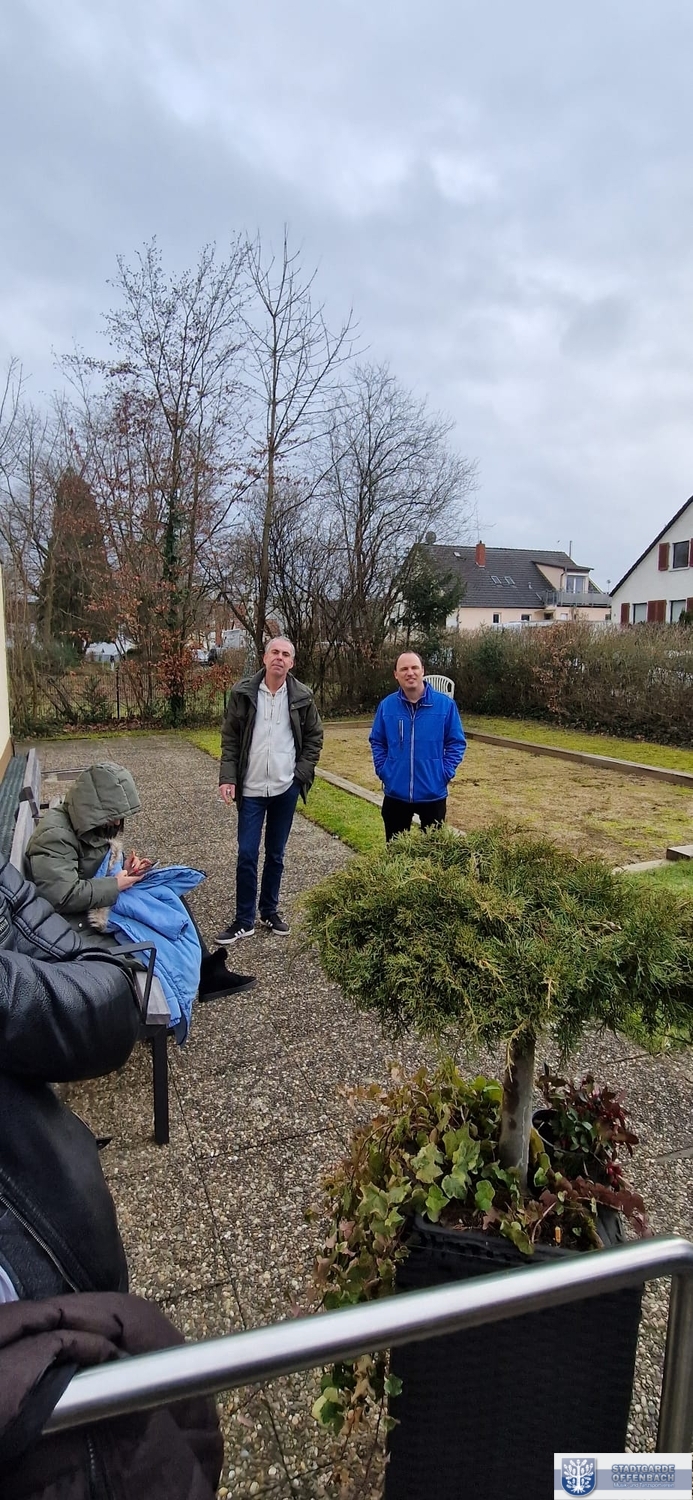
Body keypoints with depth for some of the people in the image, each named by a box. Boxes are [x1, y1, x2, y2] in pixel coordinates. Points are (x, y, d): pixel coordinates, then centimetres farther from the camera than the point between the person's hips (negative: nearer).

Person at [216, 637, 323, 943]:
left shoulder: (302, 697, -2)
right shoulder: (243, 693, -4)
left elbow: (314, 737, 7)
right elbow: (230, 738, -1)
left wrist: (302, 773, -3)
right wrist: (227, 777, -9)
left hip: (286, 788, 1)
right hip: (251, 789, -1)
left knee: (275, 854, 13)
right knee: (247, 855, 1)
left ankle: (270, 911, 29)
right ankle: (244, 921, 13)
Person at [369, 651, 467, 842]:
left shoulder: (445, 704, -7)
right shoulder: (386, 705, -2)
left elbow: (456, 742, -1)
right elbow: (377, 742, 9)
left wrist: (446, 773, -10)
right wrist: (382, 771, -2)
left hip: (433, 793, -1)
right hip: (396, 793, 2)